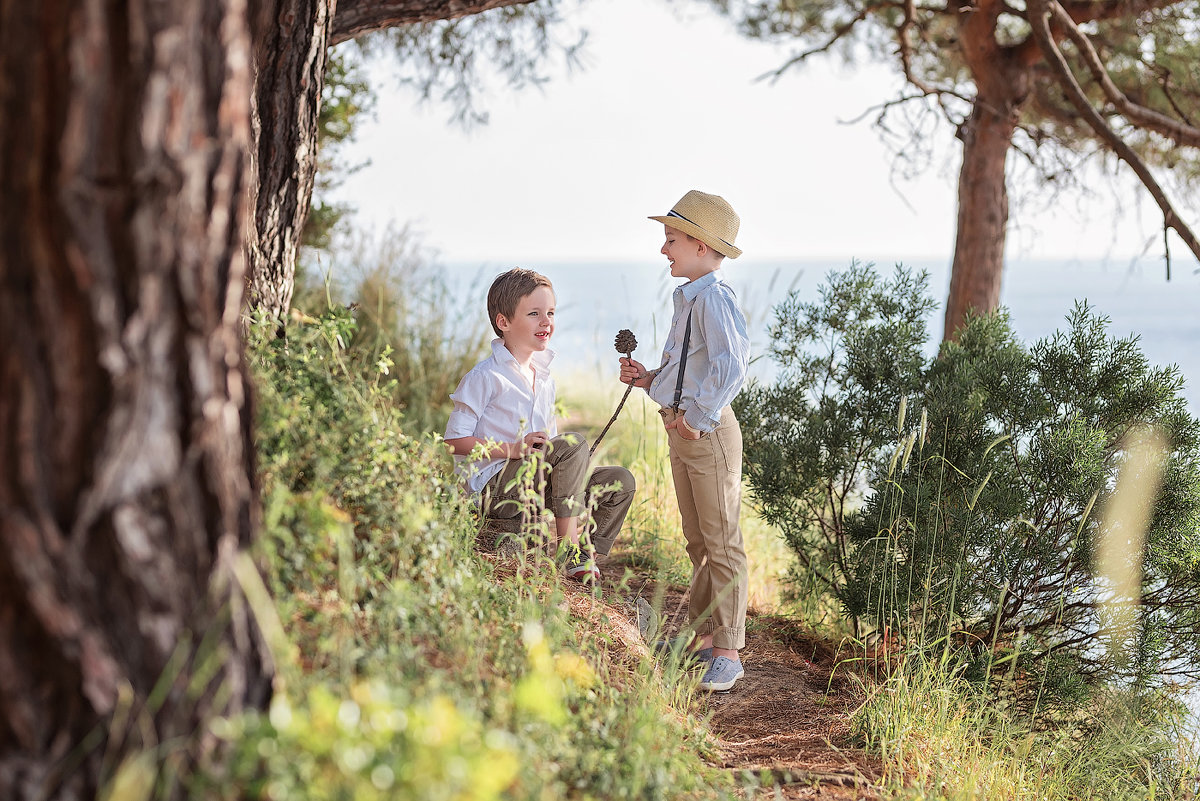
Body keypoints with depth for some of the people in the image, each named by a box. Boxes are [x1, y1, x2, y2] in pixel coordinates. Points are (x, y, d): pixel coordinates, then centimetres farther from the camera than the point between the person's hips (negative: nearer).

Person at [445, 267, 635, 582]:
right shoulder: (485, 377, -10)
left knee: (618, 482, -4)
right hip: (491, 488, -8)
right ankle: (570, 551, -24)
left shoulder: (544, 377, 16)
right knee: (573, 443, -27)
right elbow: (455, 440, -14)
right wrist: (512, 449, -23)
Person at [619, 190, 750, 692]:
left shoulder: (714, 299, -17)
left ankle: (728, 652, 3)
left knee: (722, 543, -3)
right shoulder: (687, 298, 14)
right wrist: (649, 379, 9)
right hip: (680, 431, 10)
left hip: (708, 433, -10)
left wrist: (698, 418, -24)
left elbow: (731, 368, -30)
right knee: (697, 541, 18)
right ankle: (702, 634, 29)